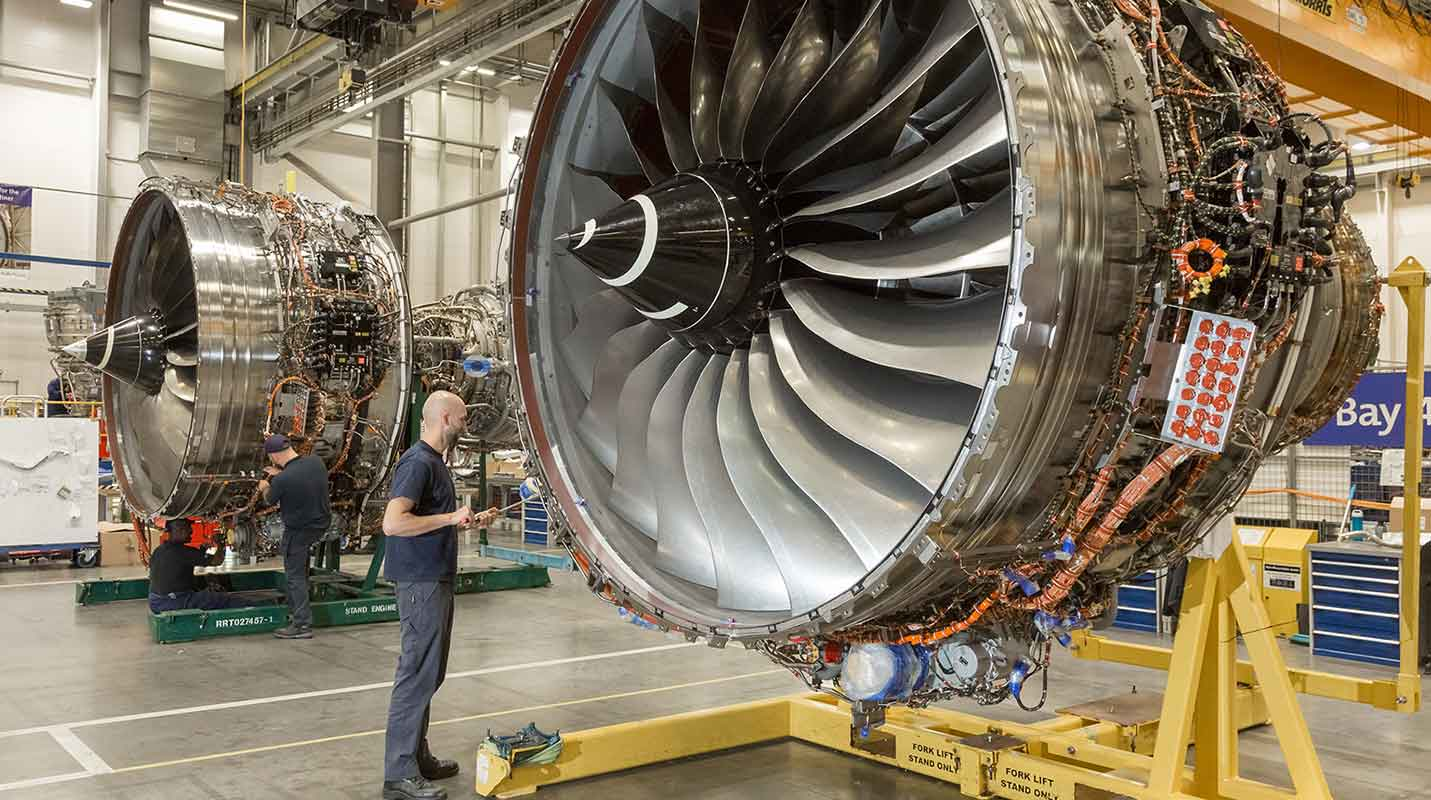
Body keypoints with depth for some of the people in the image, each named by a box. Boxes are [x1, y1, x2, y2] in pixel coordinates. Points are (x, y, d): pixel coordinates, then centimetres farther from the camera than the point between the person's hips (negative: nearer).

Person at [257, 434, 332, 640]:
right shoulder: (316, 462, -9)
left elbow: (270, 500, -2)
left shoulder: (282, 480, -26)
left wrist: (264, 487, 20)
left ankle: (302, 624, 6)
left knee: (295, 575, 4)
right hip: (321, 524, 7)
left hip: (299, 529, -7)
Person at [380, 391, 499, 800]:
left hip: (436, 580, 11)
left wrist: (471, 521, 18)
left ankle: (418, 757, 26)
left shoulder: (435, 461, 16)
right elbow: (394, 523, -27)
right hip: (421, 583, -11)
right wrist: (450, 518, -22)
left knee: (429, 673, 16)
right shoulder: (418, 463, -17)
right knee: (418, 673, -6)